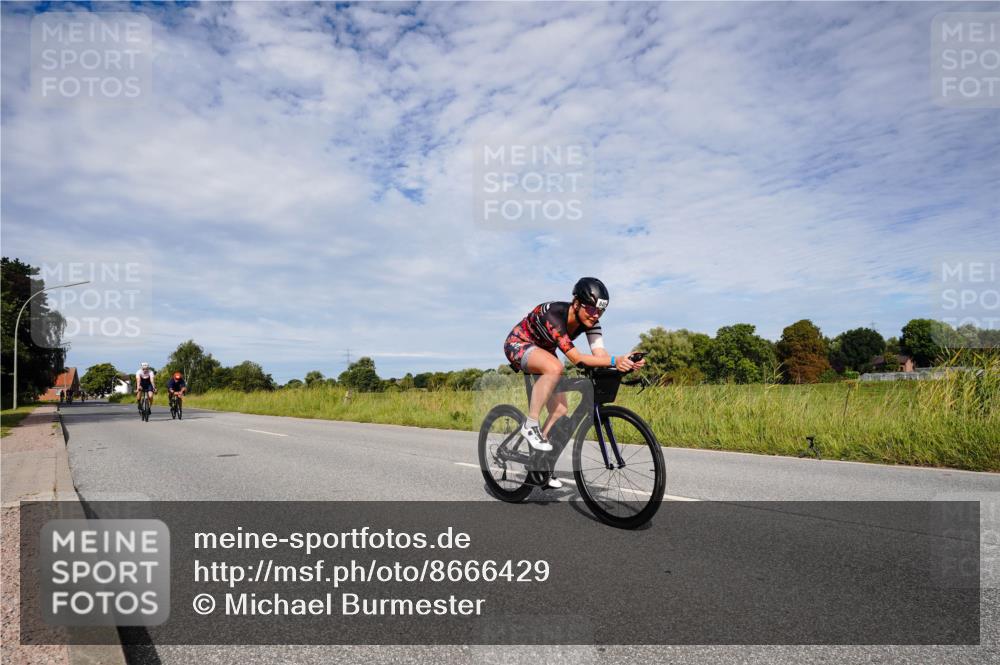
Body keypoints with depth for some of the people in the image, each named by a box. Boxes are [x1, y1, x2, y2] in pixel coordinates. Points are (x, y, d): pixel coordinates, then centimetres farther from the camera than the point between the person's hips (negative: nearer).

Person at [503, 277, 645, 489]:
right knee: (555, 368, -39)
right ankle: (530, 425, -24)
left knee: (561, 410, -3)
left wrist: (626, 362, -47)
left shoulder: (590, 320, -17)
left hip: (543, 352, 7)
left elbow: (599, 354, -29)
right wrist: (614, 361, -55)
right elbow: (576, 358, -44)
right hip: (518, 345, -7)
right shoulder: (553, 315, -37)